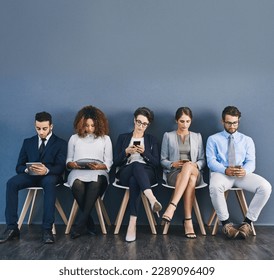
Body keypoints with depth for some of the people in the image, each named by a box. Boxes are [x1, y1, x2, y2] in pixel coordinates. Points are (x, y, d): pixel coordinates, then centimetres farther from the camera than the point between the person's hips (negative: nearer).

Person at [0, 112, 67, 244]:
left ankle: (47, 229, -38)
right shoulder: (28, 142, 17)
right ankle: (12, 228, -24)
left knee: (49, 182, -39)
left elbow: (60, 167, -6)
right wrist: (27, 169, -15)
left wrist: (47, 170, -29)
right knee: (11, 183, -28)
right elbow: (19, 166, 12)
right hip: (30, 175, 3)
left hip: (50, 175, -3)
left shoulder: (60, 143, 7)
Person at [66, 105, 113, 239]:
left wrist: (99, 166, -10)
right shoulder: (74, 138, 20)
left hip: (98, 172, -1)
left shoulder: (105, 139, 18)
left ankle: (81, 224, -32)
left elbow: (109, 164, 12)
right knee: (77, 184, -37)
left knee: (96, 182, -39)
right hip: (78, 172, 1)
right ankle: (89, 223, -20)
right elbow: (68, 161, 19)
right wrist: (72, 164, -5)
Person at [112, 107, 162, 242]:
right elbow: (115, 162, 11)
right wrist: (126, 152, -7)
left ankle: (132, 224, -50)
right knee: (136, 164, -40)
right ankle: (152, 199, -61)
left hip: (147, 173, 1)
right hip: (125, 173, 0)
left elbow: (157, 163, 8)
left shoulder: (152, 140, 21)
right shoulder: (123, 137, 20)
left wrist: (144, 152, -8)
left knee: (134, 180, -40)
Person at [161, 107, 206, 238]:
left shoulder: (197, 136, 19)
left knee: (188, 167, -39)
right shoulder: (168, 136, 13)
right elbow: (163, 160, 11)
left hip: (195, 172, 1)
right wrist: (173, 164, -11)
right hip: (174, 173, -1)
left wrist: (195, 165, -8)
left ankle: (172, 206, -44)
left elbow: (202, 160, 15)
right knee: (190, 180, -38)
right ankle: (188, 221, -39)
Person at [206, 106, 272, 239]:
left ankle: (247, 222, -13)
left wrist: (245, 170, -20)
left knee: (265, 187, -26)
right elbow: (211, 161, -1)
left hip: (243, 174, 2)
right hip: (221, 173, -2)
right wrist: (225, 170, -22)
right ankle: (226, 223, -19)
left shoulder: (247, 140, 17)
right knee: (215, 187, -38)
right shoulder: (213, 139, 11)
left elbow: (251, 162, 6)